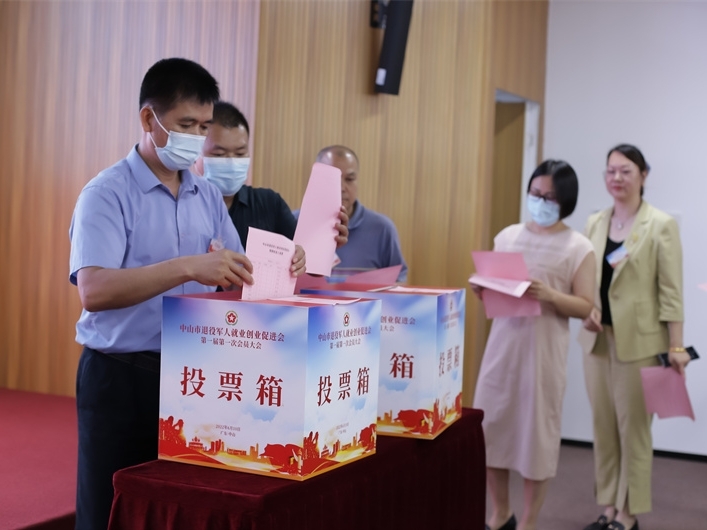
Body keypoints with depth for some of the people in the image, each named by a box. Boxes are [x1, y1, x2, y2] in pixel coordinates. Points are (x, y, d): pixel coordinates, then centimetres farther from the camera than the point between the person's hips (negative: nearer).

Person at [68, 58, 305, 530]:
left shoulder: (208, 197, 9)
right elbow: (94, 291, -24)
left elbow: (235, 278, 9)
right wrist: (188, 268, -34)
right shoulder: (108, 193, -11)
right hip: (122, 376, -5)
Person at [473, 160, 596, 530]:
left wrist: (549, 295, -21)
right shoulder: (507, 236, 10)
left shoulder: (578, 247, -2)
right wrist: (482, 290, -6)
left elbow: (586, 307, -5)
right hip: (502, 345, 4)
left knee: (537, 433, 2)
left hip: (544, 351, -4)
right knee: (488, 428, 6)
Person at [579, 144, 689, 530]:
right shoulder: (595, 223, 10)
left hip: (639, 341, -5)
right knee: (603, 425, 10)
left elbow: (670, 290, -8)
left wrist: (676, 346, -11)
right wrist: (586, 310, -7)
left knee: (632, 427, 2)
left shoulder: (661, 225, -5)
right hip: (598, 338, 5)